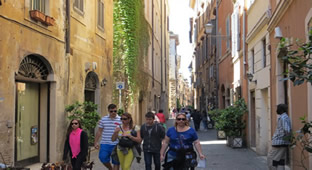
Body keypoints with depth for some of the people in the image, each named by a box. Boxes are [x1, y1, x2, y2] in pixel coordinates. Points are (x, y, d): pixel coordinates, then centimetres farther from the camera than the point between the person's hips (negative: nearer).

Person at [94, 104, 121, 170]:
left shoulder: (120, 120, 0)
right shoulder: (103, 119, 7)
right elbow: (99, 131, 12)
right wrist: (96, 142, 9)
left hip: (116, 145, -2)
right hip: (105, 143, 2)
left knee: (116, 162, 2)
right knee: (103, 158, -5)